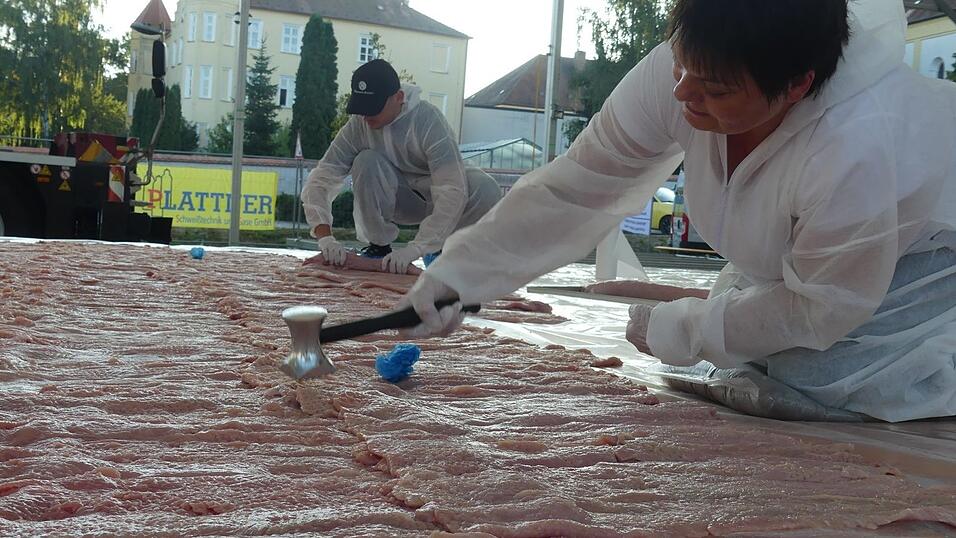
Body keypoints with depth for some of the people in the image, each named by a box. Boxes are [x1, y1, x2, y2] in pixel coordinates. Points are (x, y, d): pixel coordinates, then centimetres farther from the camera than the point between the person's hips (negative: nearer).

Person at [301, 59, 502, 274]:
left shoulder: (428, 119, -29)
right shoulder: (357, 125, -18)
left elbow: (452, 192, -37)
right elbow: (320, 181, -18)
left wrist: (413, 249, -45)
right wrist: (325, 237, -36)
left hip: (437, 200, -1)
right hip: (398, 201, 2)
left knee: (487, 189, -33)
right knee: (366, 162, -30)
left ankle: (443, 248, -6)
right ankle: (379, 246, -12)